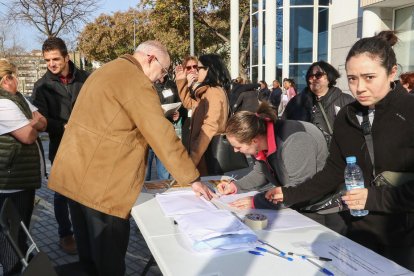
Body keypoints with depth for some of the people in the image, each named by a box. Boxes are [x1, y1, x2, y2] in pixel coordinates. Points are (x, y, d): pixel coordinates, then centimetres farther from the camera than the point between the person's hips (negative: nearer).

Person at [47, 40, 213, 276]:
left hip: (74, 174, 10)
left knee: (89, 251, 21)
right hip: (99, 182, -10)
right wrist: (192, 179, -10)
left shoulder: (106, 71, 18)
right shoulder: (136, 82, -13)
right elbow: (163, 135, -16)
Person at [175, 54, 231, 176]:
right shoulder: (207, 92, 14)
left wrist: (192, 158, -29)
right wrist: (181, 80, 19)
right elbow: (189, 103, 28)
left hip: (209, 154, -10)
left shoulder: (214, 92, -17)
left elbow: (209, 128, -26)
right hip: (203, 151, 10)